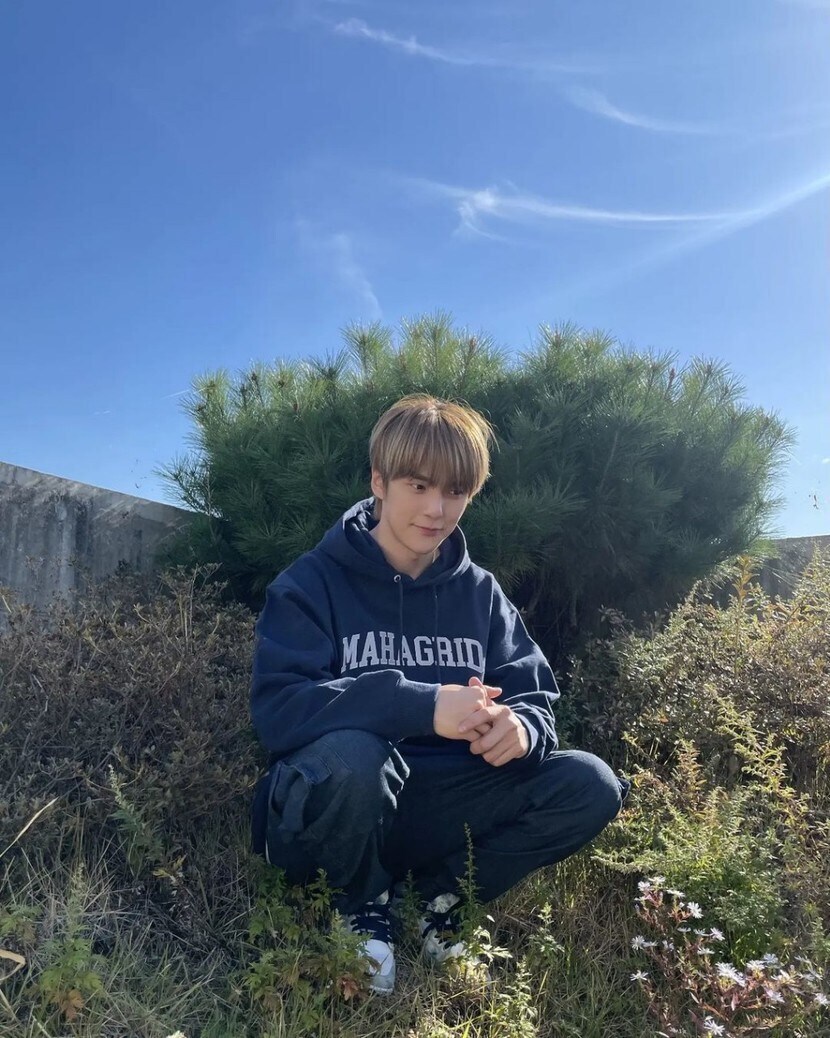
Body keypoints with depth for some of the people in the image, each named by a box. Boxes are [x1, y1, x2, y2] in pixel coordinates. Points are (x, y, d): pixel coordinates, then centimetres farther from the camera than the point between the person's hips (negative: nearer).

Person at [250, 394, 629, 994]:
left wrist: (521, 727, -24)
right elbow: (276, 708, -22)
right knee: (351, 754, -37)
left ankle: (443, 892, 4)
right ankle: (362, 907, -4)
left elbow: (538, 700, 2)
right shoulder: (313, 582, -9)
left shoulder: (481, 592, 4)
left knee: (591, 786, -14)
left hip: (445, 807, 4)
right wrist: (421, 704, -34)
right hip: (340, 809, -3)